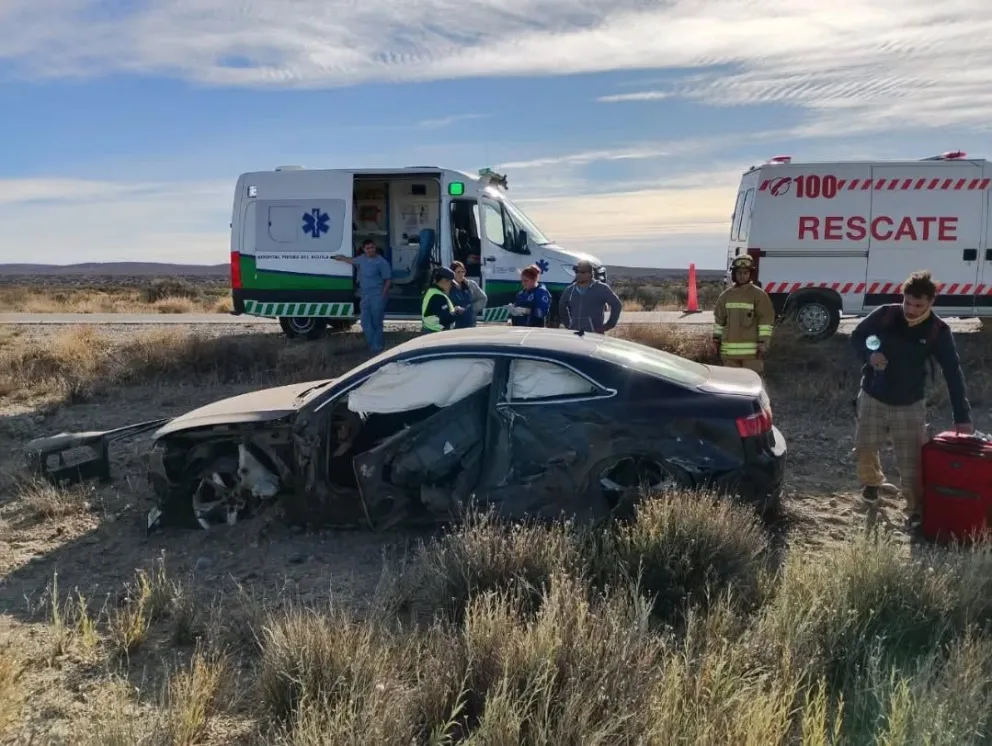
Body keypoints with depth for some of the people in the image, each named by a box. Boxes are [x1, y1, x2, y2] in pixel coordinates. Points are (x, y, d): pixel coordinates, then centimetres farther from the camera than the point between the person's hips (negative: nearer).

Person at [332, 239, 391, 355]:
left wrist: (383, 294, -16)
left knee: (376, 323, -4)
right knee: (366, 323, 9)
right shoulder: (362, 258, 10)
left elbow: (388, 280, -10)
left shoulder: (381, 262, -11)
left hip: (377, 296, -7)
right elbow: (353, 260, 34)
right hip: (364, 296, 8)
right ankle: (374, 346, 18)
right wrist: (342, 258, 47)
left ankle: (377, 347, 5)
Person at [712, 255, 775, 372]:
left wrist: (763, 342, -10)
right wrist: (716, 339, 15)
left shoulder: (758, 294, -3)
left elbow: (767, 319, -5)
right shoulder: (726, 295, 10)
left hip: (751, 350, -4)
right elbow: (719, 319, 17)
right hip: (729, 350, 5)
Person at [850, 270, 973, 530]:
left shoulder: (938, 331, -13)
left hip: (909, 404, -2)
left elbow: (953, 373, -12)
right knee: (864, 447, 13)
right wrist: (869, 354, -20)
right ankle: (873, 482, 42)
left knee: (912, 461, -2)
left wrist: (962, 416, -17)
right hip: (872, 397, 2)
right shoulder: (885, 315, -11)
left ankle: (917, 509, 11)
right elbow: (857, 336, 4)